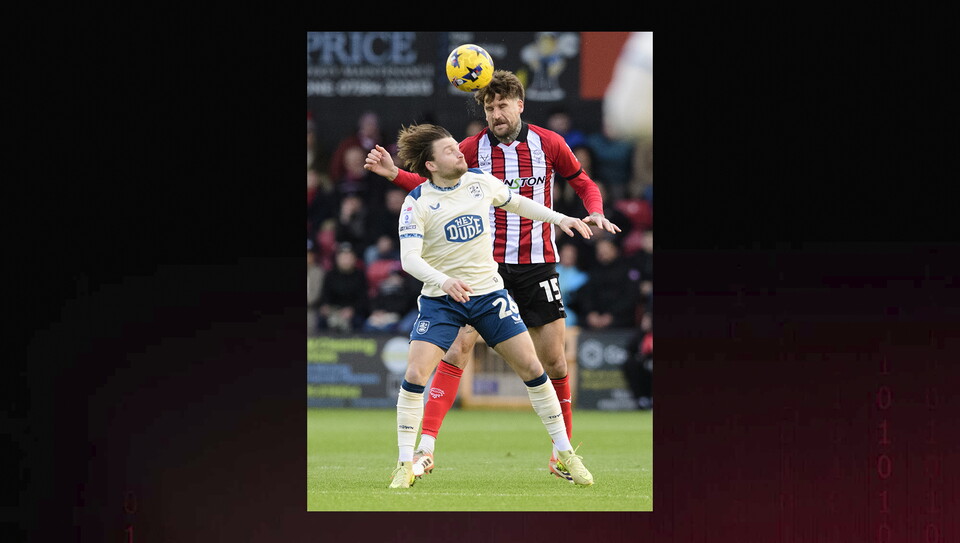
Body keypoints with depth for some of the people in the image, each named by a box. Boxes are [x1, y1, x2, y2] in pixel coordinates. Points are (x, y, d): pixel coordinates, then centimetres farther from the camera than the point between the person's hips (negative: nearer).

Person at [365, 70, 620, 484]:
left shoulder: (549, 144, 2)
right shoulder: (474, 148, 1)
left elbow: (583, 184, 14)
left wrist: (595, 214, -5)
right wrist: (395, 174, -2)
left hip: (537, 265, 1)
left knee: (553, 360, 2)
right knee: (459, 348, -13)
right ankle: (426, 446, -15)